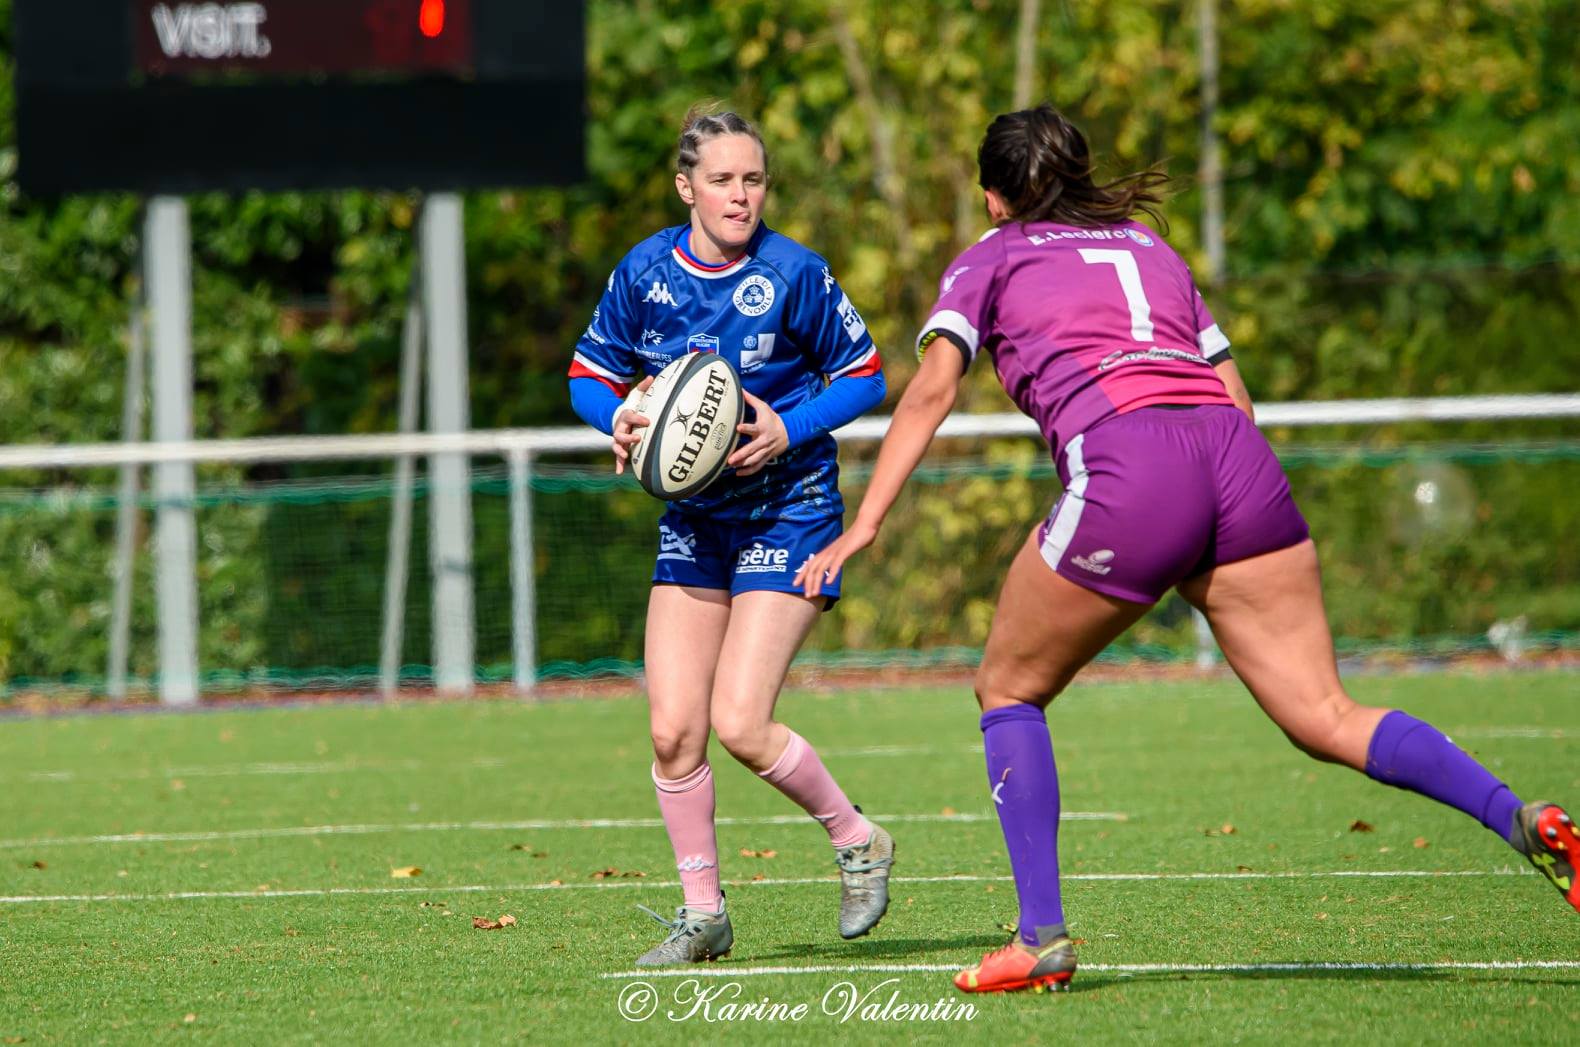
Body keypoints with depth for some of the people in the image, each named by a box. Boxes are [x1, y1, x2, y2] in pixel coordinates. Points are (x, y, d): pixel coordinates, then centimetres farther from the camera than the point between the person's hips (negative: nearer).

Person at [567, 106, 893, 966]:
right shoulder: (643, 273, -4)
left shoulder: (791, 275, -14)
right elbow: (589, 372, 8)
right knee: (672, 729, -2)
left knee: (741, 724, -15)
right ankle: (702, 913, 13)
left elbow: (865, 374, -4)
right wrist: (617, 418, -14)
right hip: (692, 514, 4)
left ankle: (857, 840, 10)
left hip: (788, 508, -4)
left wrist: (790, 429, -19)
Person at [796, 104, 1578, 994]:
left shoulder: (992, 260, 20)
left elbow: (933, 388, 6)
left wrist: (867, 522, 4)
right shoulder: (1149, 247, 32)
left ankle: (1042, 936, 6)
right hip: (1241, 457, 4)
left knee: (1009, 691, 16)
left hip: (1123, 468, -4)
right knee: (1325, 719, 0)